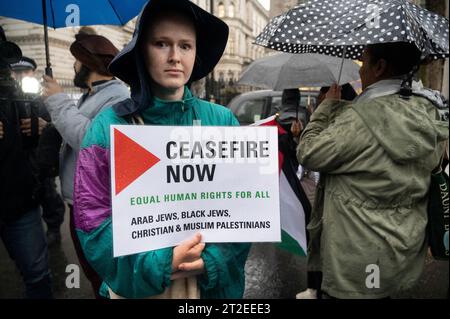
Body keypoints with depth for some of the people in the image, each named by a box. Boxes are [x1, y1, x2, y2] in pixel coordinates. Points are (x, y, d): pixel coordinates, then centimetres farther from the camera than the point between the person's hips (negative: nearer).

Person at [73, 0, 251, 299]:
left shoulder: (222, 120, -6)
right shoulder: (110, 125, -10)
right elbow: (92, 215, -10)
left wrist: (211, 261, -18)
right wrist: (158, 265, -20)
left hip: (211, 279, 2)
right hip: (136, 280, -1)